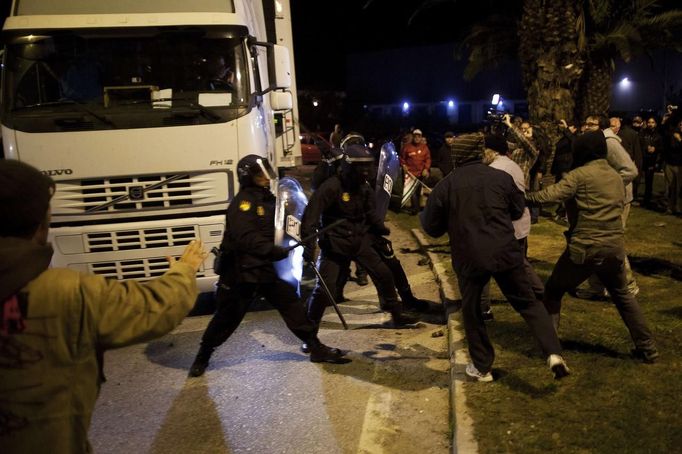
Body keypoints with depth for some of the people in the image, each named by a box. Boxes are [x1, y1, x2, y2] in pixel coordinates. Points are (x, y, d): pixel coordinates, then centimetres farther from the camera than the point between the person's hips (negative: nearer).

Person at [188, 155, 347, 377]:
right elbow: (247, 239, -28)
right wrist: (276, 251, -29)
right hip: (240, 271, -8)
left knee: (291, 302, 4)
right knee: (227, 317, 4)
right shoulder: (243, 202, -17)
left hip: (264, 267, 8)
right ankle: (203, 356, 25)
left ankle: (316, 348, 10)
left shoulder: (266, 198, 12)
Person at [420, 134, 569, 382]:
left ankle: (482, 367, 25)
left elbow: (432, 227, 5)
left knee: (472, 312, 18)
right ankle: (554, 354, -1)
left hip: (469, 258, -1)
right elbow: (518, 210, 16)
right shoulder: (501, 176, 2)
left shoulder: (445, 186, -2)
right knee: (528, 303, 14)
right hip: (505, 253, 1)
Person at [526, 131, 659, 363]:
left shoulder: (580, 174, -9)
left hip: (585, 248, -6)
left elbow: (551, 194, -19)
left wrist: (525, 196, -6)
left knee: (553, 291, 10)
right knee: (623, 295, 24)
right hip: (614, 246, 6)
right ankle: (647, 347, 26)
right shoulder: (616, 176, 12)